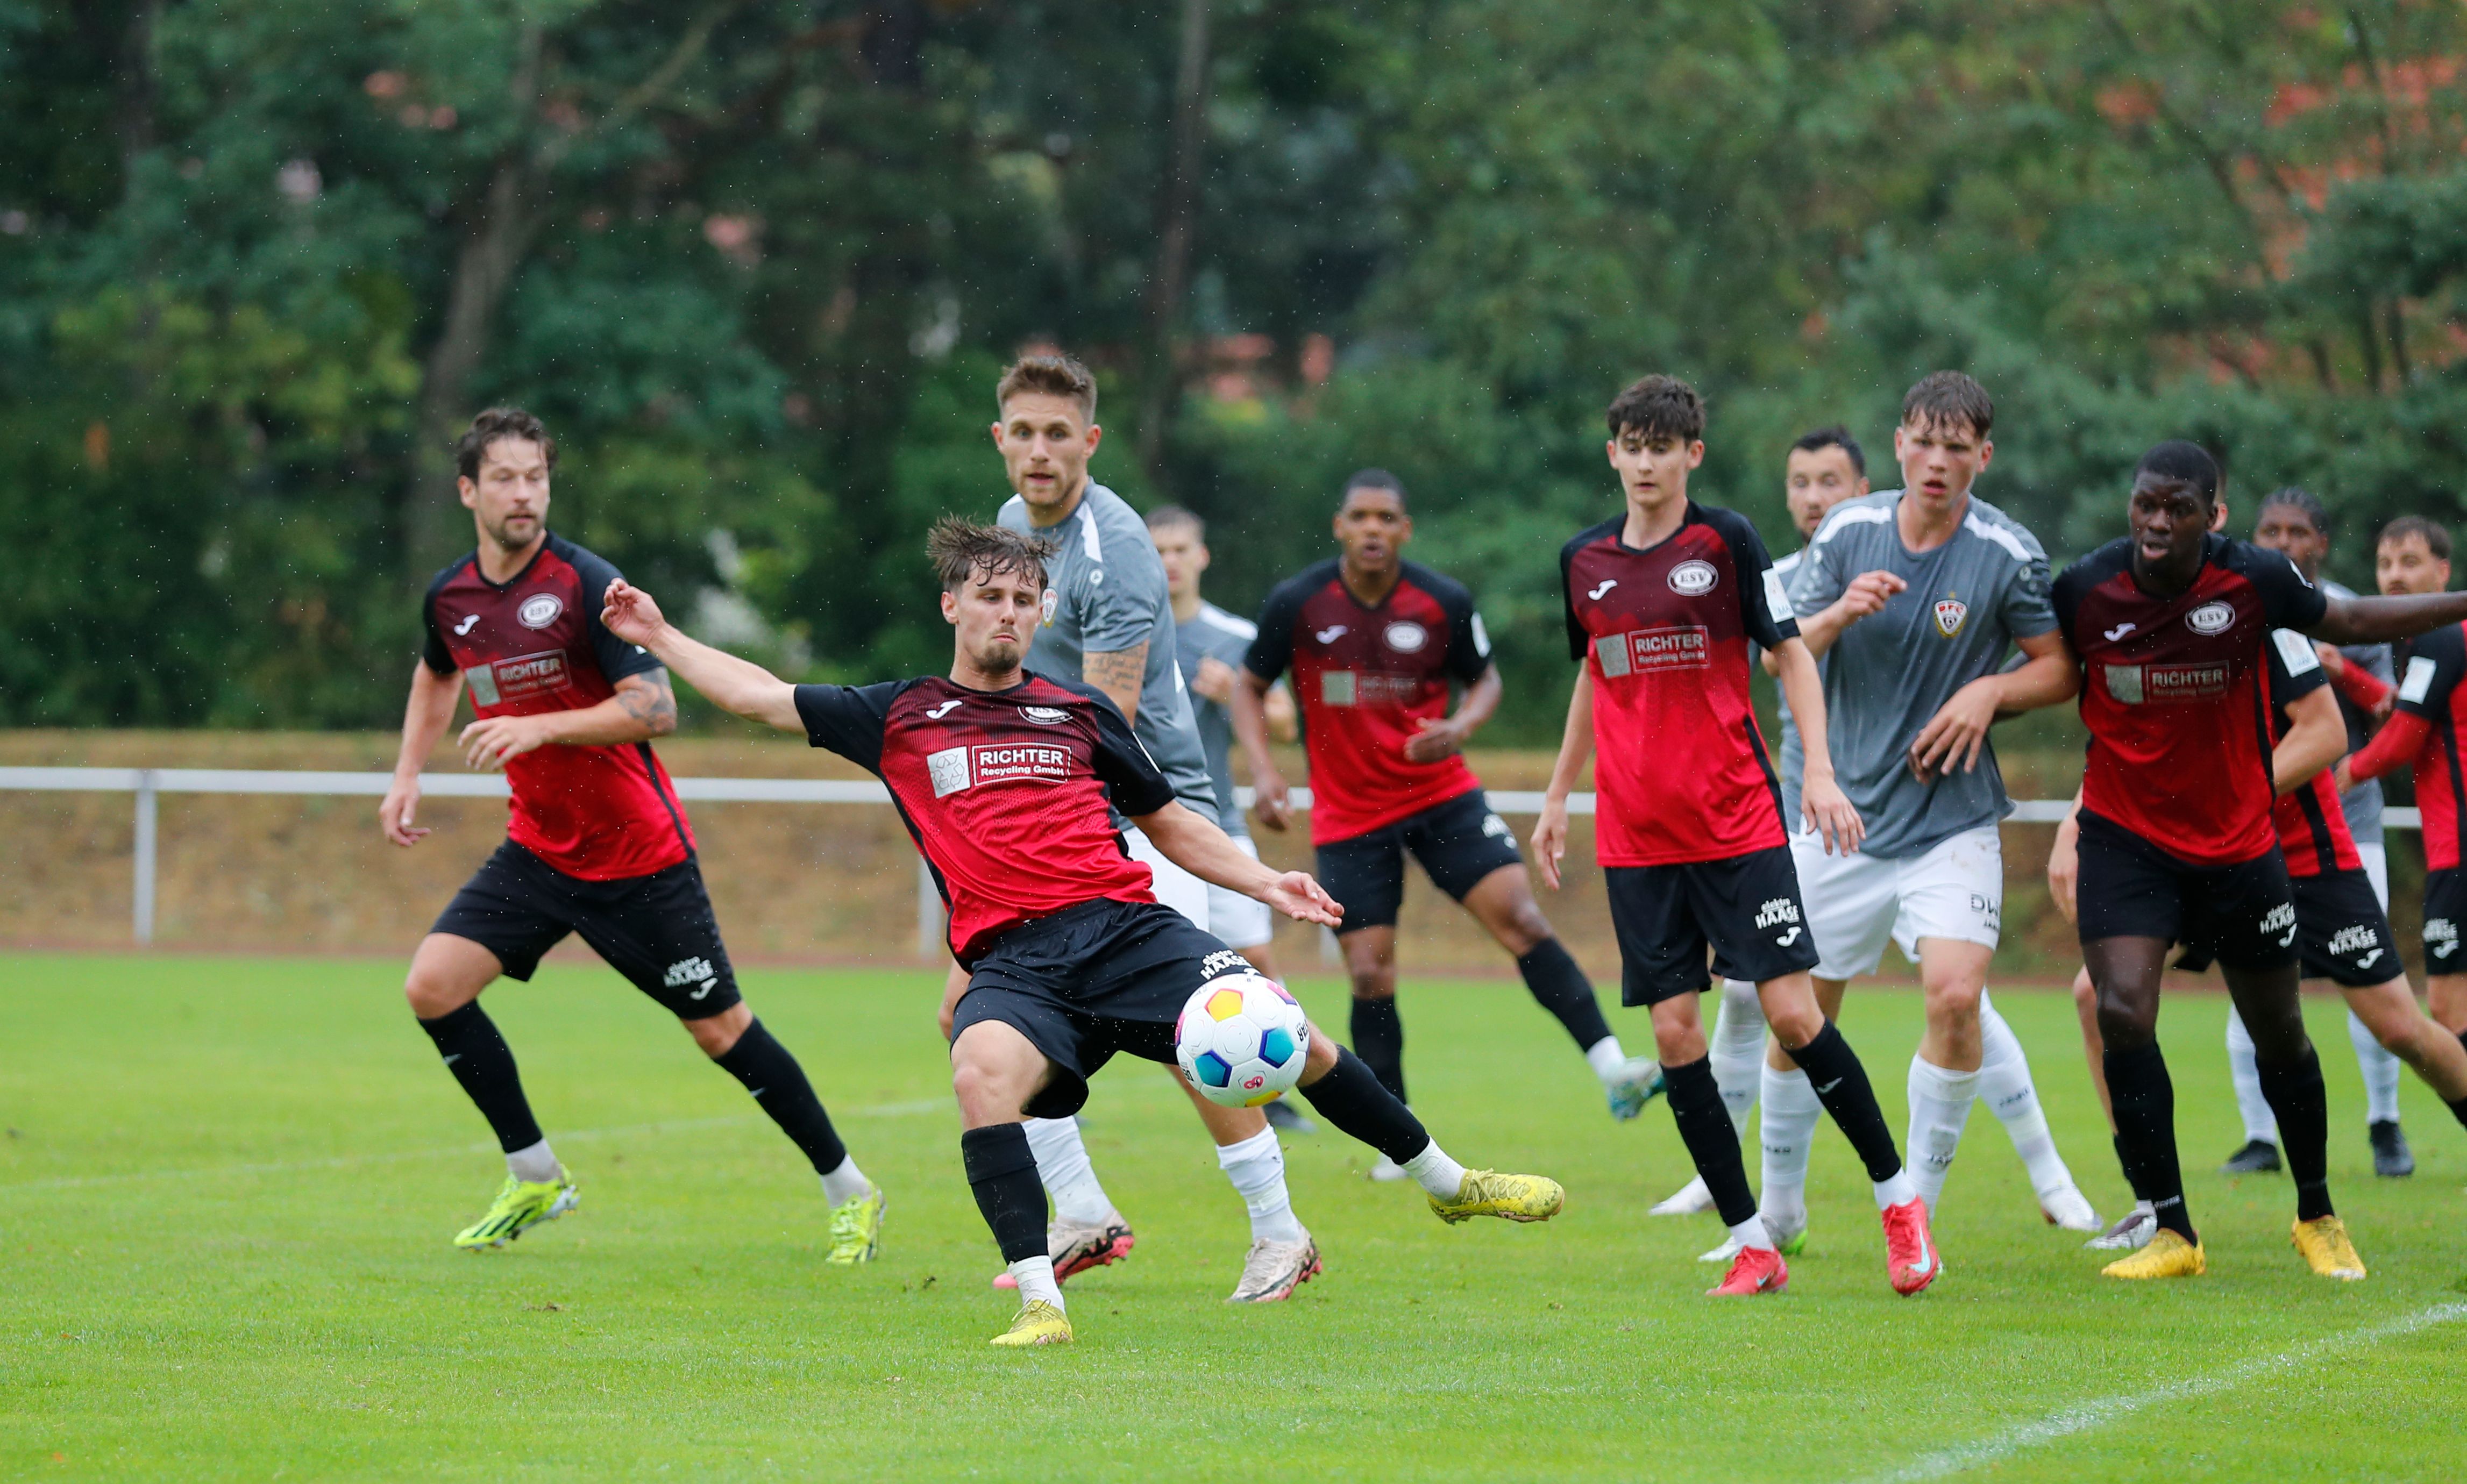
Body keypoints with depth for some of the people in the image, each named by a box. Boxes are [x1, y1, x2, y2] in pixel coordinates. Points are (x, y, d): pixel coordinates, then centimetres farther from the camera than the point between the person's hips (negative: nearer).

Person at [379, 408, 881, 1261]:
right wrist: (407, 774, 15)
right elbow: (438, 675, 25)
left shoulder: (586, 584, -18)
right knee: (434, 986, -9)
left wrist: (541, 728, -32)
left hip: (639, 856, -6)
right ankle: (535, 1177, 6)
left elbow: (657, 710, -25)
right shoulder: (449, 598, 1)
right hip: (538, 849, 6)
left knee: (720, 1028, -1)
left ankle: (848, 1189, 15)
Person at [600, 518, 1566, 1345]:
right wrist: (658, 636, 14)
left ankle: (1447, 1181, 7)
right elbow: (763, 698, 18)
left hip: (1126, 927, 1)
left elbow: (1168, 822, 26)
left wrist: (1263, 883, 15)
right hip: (1012, 961, -1)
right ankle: (1039, 1302, -32)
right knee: (982, 1070, -35)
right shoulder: (899, 717, 16)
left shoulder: (1081, 713, 19)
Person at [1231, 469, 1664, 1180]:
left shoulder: (1444, 602, -8)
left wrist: (1461, 727, -14)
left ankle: (1612, 1069, -18)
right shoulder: (1297, 604, -10)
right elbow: (1250, 687, 3)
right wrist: (1262, 767, -13)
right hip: (1349, 814, 0)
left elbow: (1486, 678, 7)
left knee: (1521, 916, -16)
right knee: (1370, 976, -2)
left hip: (1442, 794, 0)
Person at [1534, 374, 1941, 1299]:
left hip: (1738, 823, -4)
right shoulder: (1585, 560, 9)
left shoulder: (1724, 541, -3)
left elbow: (1792, 657, -1)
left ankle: (1897, 1195, 7)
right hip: (1634, 834, 4)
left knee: (1791, 1013, -10)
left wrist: (1819, 771, -12)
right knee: (1673, 1032, -3)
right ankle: (1751, 1244, 4)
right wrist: (1559, 795, 24)